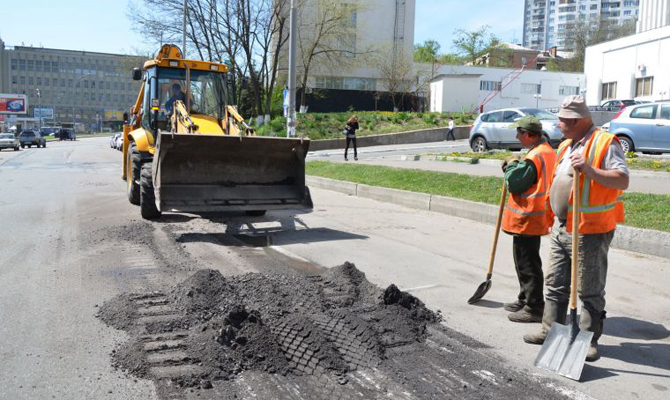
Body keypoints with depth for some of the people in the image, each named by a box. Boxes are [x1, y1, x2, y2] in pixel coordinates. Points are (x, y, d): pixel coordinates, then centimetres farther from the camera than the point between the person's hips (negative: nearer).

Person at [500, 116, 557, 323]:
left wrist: (511, 164, -3)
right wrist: (516, 165, 7)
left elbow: (514, 183, -18)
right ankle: (525, 300, 33)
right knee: (526, 262, 21)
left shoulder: (534, 157, -22)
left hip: (526, 219, -11)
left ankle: (534, 308, 6)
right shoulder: (548, 151, 11)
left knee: (528, 264, -2)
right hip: (538, 218, 11)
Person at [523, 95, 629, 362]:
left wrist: (589, 170, -31)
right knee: (555, 284, 14)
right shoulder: (566, 145, 15)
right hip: (562, 229, 9)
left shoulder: (605, 143, -12)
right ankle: (551, 330, 25)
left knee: (590, 290, 3)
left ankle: (589, 340, 13)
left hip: (590, 232, -8)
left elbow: (622, 181, -21)